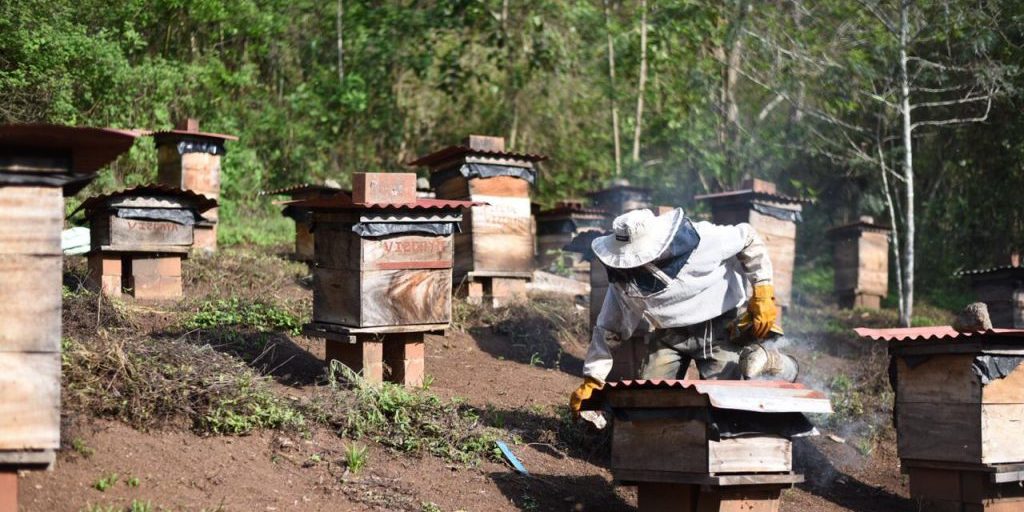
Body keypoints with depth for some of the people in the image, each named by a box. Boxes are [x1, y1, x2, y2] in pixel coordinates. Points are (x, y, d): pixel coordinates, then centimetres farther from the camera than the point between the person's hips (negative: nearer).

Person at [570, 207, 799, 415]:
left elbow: (749, 239, -8)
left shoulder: (702, 240, -26)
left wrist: (763, 293, -13)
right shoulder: (623, 278, -16)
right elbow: (608, 330, -4)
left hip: (723, 327, -4)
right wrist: (591, 380, -8)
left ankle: (771, 361, 14)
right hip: (670, 335, 4)